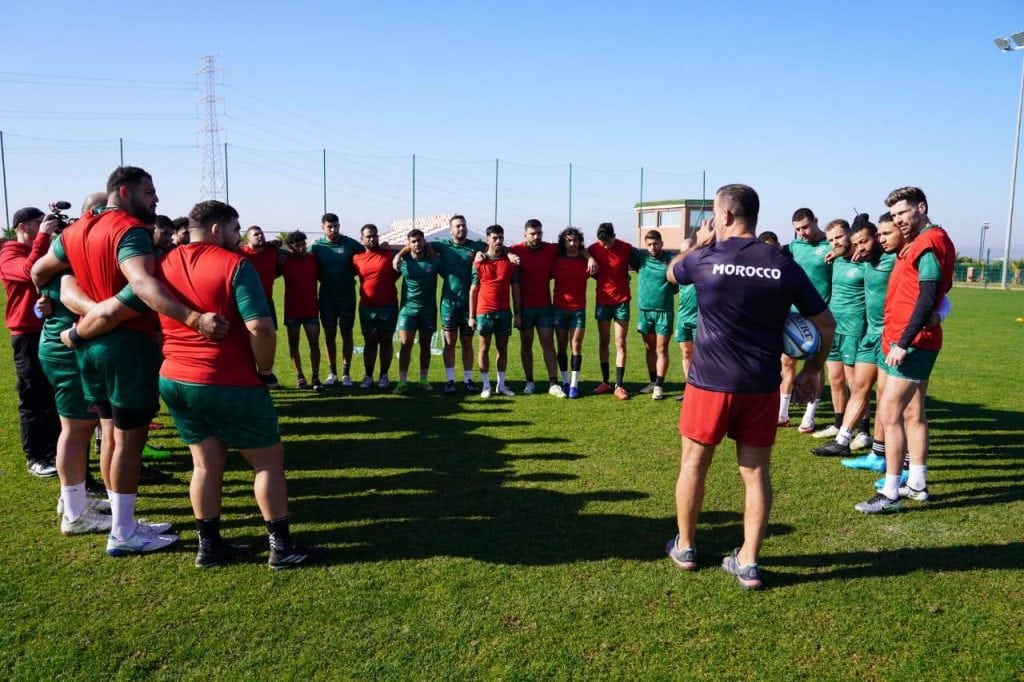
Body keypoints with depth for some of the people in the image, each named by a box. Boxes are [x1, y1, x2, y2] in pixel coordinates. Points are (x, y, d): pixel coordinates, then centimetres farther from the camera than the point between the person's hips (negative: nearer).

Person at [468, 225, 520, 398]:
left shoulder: (510, 262, 4)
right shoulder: (479, 263, -1)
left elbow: (515, 289, 8)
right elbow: (473, 290, 2)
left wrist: (517, 313, 4)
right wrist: (472, 316, -2)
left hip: (505, 312, 2)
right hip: (484, 312, -2)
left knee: (503, 349, 8)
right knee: (484, 348, 4)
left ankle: (501, 385, 18)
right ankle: (486, 385, 12)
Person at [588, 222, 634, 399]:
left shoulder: (626, 248, -9)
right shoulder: (593, 249, -6)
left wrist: (624, 277, -2)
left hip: (622, 300, -2)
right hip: (603, 300, 2)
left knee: (620, 343, -2)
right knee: (603, 342, 9)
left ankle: (619, 385, 0)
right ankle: (605, 381, 19)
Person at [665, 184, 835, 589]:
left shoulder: (705, 258, -7)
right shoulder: (785, 266, 1)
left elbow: (671, 273, 17)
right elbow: (826, 324, 7)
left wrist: (696, 244, 28)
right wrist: (813, 369, 19)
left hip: (711, 382, -2)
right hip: (762, 387, 2)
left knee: (693, 463, 14)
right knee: (756, 472, 11)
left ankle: (685, 547, 28)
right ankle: (748, 563, 16)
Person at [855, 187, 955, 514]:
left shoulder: (929, 244, -14)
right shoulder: (918, 244, 16)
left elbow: (927, 298, -22)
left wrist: (902, 343, -24)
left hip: (913, 342, -10)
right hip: (916, 342, 10)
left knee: (889, 413, -10)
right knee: (913, 412, 14)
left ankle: (890, 494, -7)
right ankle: (917, 484, 22)